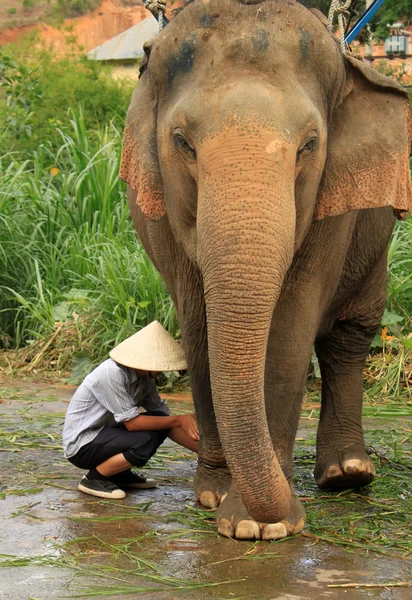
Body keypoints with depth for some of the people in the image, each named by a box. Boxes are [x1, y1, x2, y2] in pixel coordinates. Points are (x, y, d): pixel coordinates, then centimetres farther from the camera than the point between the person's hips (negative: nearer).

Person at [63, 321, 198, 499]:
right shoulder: (112, 374, -27)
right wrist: (178, 420, -20)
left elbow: (162, 415, 2)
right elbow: (132, 422, -25)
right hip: (80, 446, -9)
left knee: (161, 421, -2)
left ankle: (121, 474, 9)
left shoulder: (144, 376, -1)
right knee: (145, 443, -27)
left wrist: (201, 446, -6)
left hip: (105, 434, 9)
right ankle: (93, 478, -8)